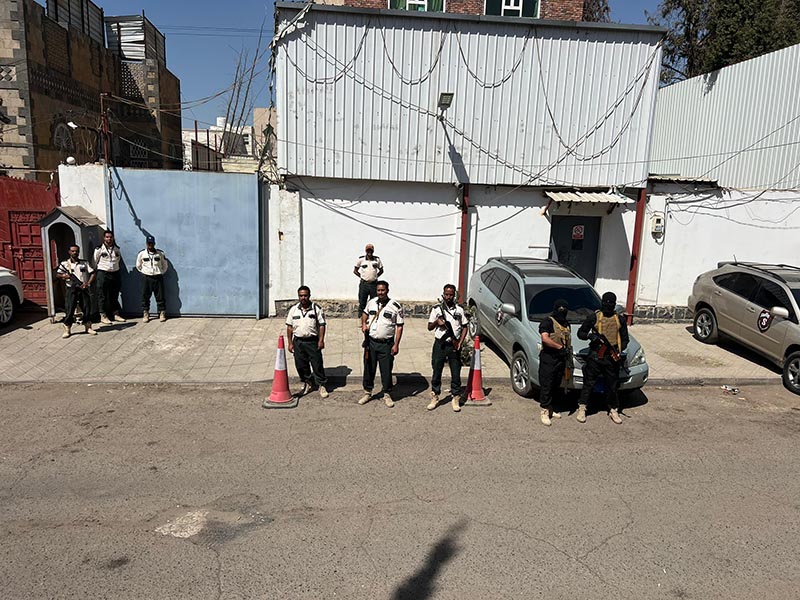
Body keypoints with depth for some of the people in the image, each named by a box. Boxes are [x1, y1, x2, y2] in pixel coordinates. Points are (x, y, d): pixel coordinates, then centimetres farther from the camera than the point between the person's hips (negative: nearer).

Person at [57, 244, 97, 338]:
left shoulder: (84, 263, 9)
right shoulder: (65, 264, 5)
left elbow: (92, 273, 6)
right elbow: (57, 274, 2)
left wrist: (88, 283, -8)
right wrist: (63, 276, -20)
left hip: (84, 289, 2)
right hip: (72, 289, -2)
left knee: (87, 308, 5)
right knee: (70, 308, -4)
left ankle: (88, 327, 17)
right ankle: (67, 329, 4)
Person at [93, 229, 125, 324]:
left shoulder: (116, 249, 9)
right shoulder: (99, 249, -4)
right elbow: (95, 262, 3)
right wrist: (95, 273, 5)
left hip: (115, 273, 4)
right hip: (103, 274, -4)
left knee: (115, 296, 10)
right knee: (103, 296, -1)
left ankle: (116, 314, 18)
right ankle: (103, 316, 4)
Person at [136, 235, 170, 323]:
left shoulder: (160, 253, -2)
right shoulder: (141, 254, -1)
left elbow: (165, 265, 10)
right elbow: (138, 266, 13)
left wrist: (161, 272, 5)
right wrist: (144, 272, 8)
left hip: (158, 277, -1)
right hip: (146, 278, 1)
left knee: (160, 296, 2)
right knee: (145, 296, 3)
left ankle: (162, 313, 11)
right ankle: (145, 314, 12)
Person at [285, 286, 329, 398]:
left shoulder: (316, 308, -3)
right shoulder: (293, 310, 4)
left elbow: (321, 325, -2)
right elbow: (289, 327, 7)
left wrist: (321, 340, -9)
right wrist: (290, 343, 3)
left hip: (313, 341, -3)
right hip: (298, 341, 3)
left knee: (317, 364, 0)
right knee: (300, 365, 9)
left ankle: (322, 386, 12)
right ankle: (307, 383, 29)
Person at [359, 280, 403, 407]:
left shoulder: (395, 306, -9)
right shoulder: (371, 302, 3)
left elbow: (399, 326, -7)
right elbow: (365, 313, 25)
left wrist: (396, 345, -11)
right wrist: (363, 324, 4)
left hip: (386, 344, -3)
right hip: (370, 342, 3)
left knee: (386, 370, 6)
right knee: (369, 369, 12)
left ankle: (387, 395, 23)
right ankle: (367, 393, 29)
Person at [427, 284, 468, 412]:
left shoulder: (459, 310, 6)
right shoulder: (436, 309, 3)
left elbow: (464, 327, 10)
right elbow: (429, 327, 4)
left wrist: (460, 342, -3)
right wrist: (437, 321, -17)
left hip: (454, 345, 1)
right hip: (440, 344, -1)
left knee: (456, 373, 3)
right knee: (436, 372, 5)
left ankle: (456, 398, 14)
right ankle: (434, 397, 16)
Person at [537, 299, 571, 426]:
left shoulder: (566, 324, 18)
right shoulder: (547, 322, -9)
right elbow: (545, 339, -22)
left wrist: (569, 349, 8)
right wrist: (560, 347, -21)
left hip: (561, 358, 8)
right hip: (548, 358, -8)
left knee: (556, 386, 13)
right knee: (546, 386, -5)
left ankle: (549, 408, 24)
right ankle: (544, 412, 0)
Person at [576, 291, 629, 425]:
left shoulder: (620, 320, 9)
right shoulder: (594, 318, 2)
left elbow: (625, 339, 13)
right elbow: (580, 333, 5)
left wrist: (619, 349, -7)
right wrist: (590, 335, -16)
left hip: (612, 357, 2)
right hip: (595, 356, -2)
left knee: (613, 386, 10)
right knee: (589, 383, 2)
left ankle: (614, 411, 22)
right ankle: (582, 409, 10)